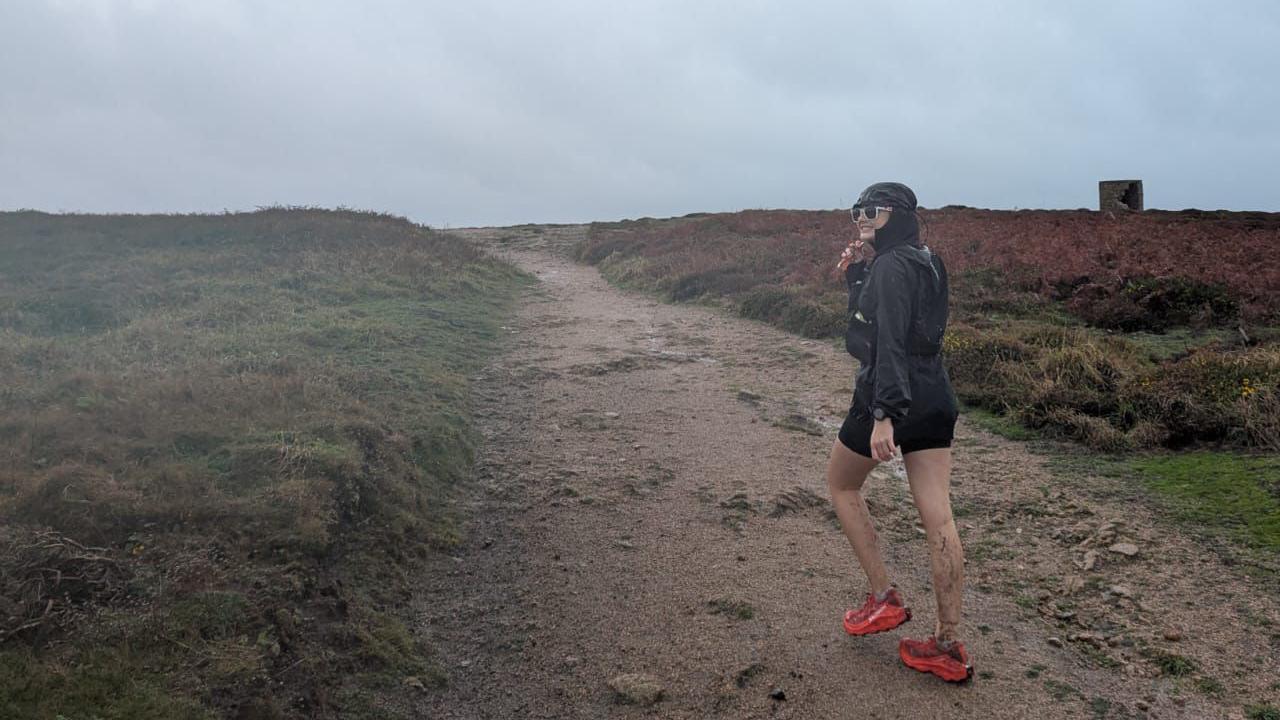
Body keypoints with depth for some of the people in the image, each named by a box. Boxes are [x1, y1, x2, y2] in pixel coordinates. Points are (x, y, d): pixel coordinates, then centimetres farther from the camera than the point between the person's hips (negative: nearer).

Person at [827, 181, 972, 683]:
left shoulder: (891, 266, -13)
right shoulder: (926, 262, 15)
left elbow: (889, 342, -24)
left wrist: (883, 415, -30)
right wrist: (855, 275, 9)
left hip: (890, 396, -8)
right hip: (935, 399, 8)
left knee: (841, 484, 17)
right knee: (938, 520, 5)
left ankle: (885, 599, 17)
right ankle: (948, 647, 11)